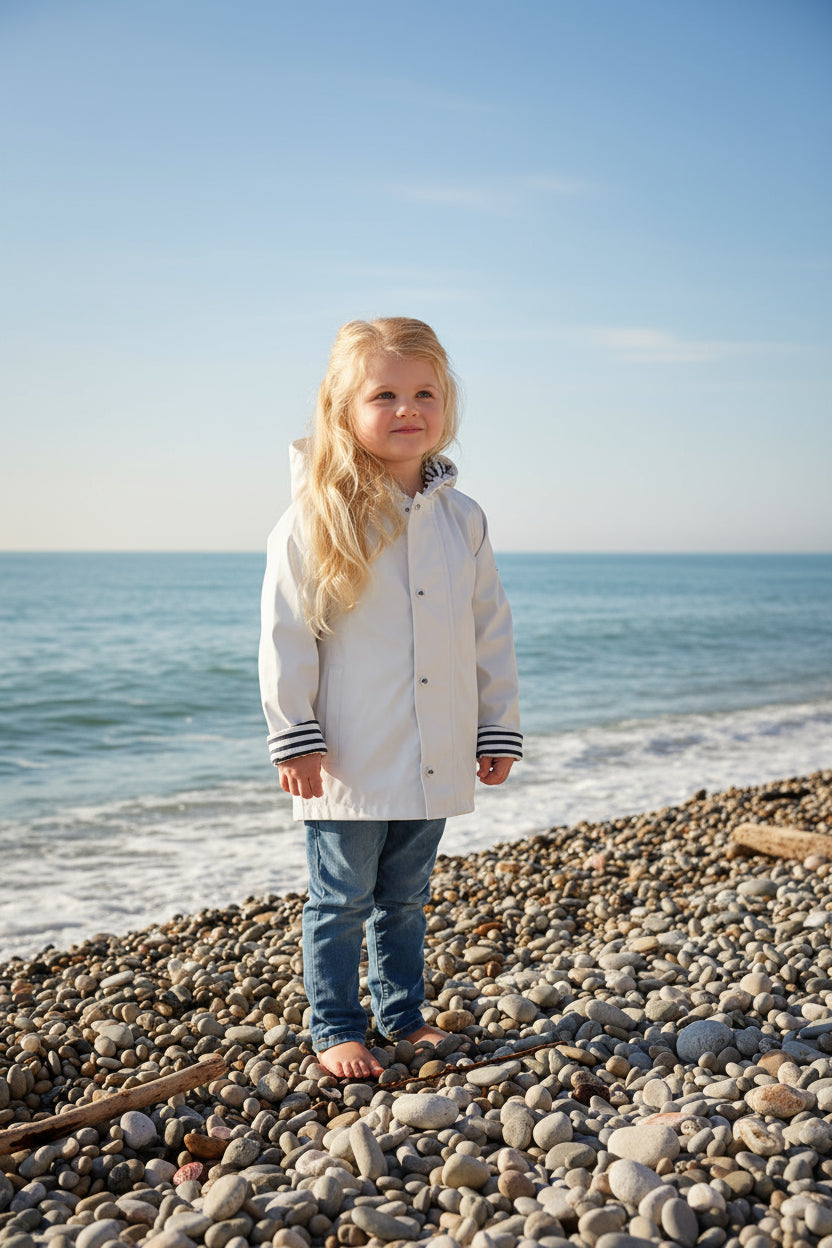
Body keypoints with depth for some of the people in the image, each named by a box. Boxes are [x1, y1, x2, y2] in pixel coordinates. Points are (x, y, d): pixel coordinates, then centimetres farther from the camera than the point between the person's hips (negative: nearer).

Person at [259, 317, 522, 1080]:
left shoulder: (462, 519, 5)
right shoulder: (316, 518, -10)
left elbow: (491, 633, 10)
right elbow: (286, 636, -9)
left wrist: (499, 730, 11)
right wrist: (294, 738, -11)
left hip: (435, 759, 4)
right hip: (349, 760, -4)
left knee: (406, 897, 18)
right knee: (342, 901, 7)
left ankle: (402, 1012, 35)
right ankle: (335, 1029, 23)